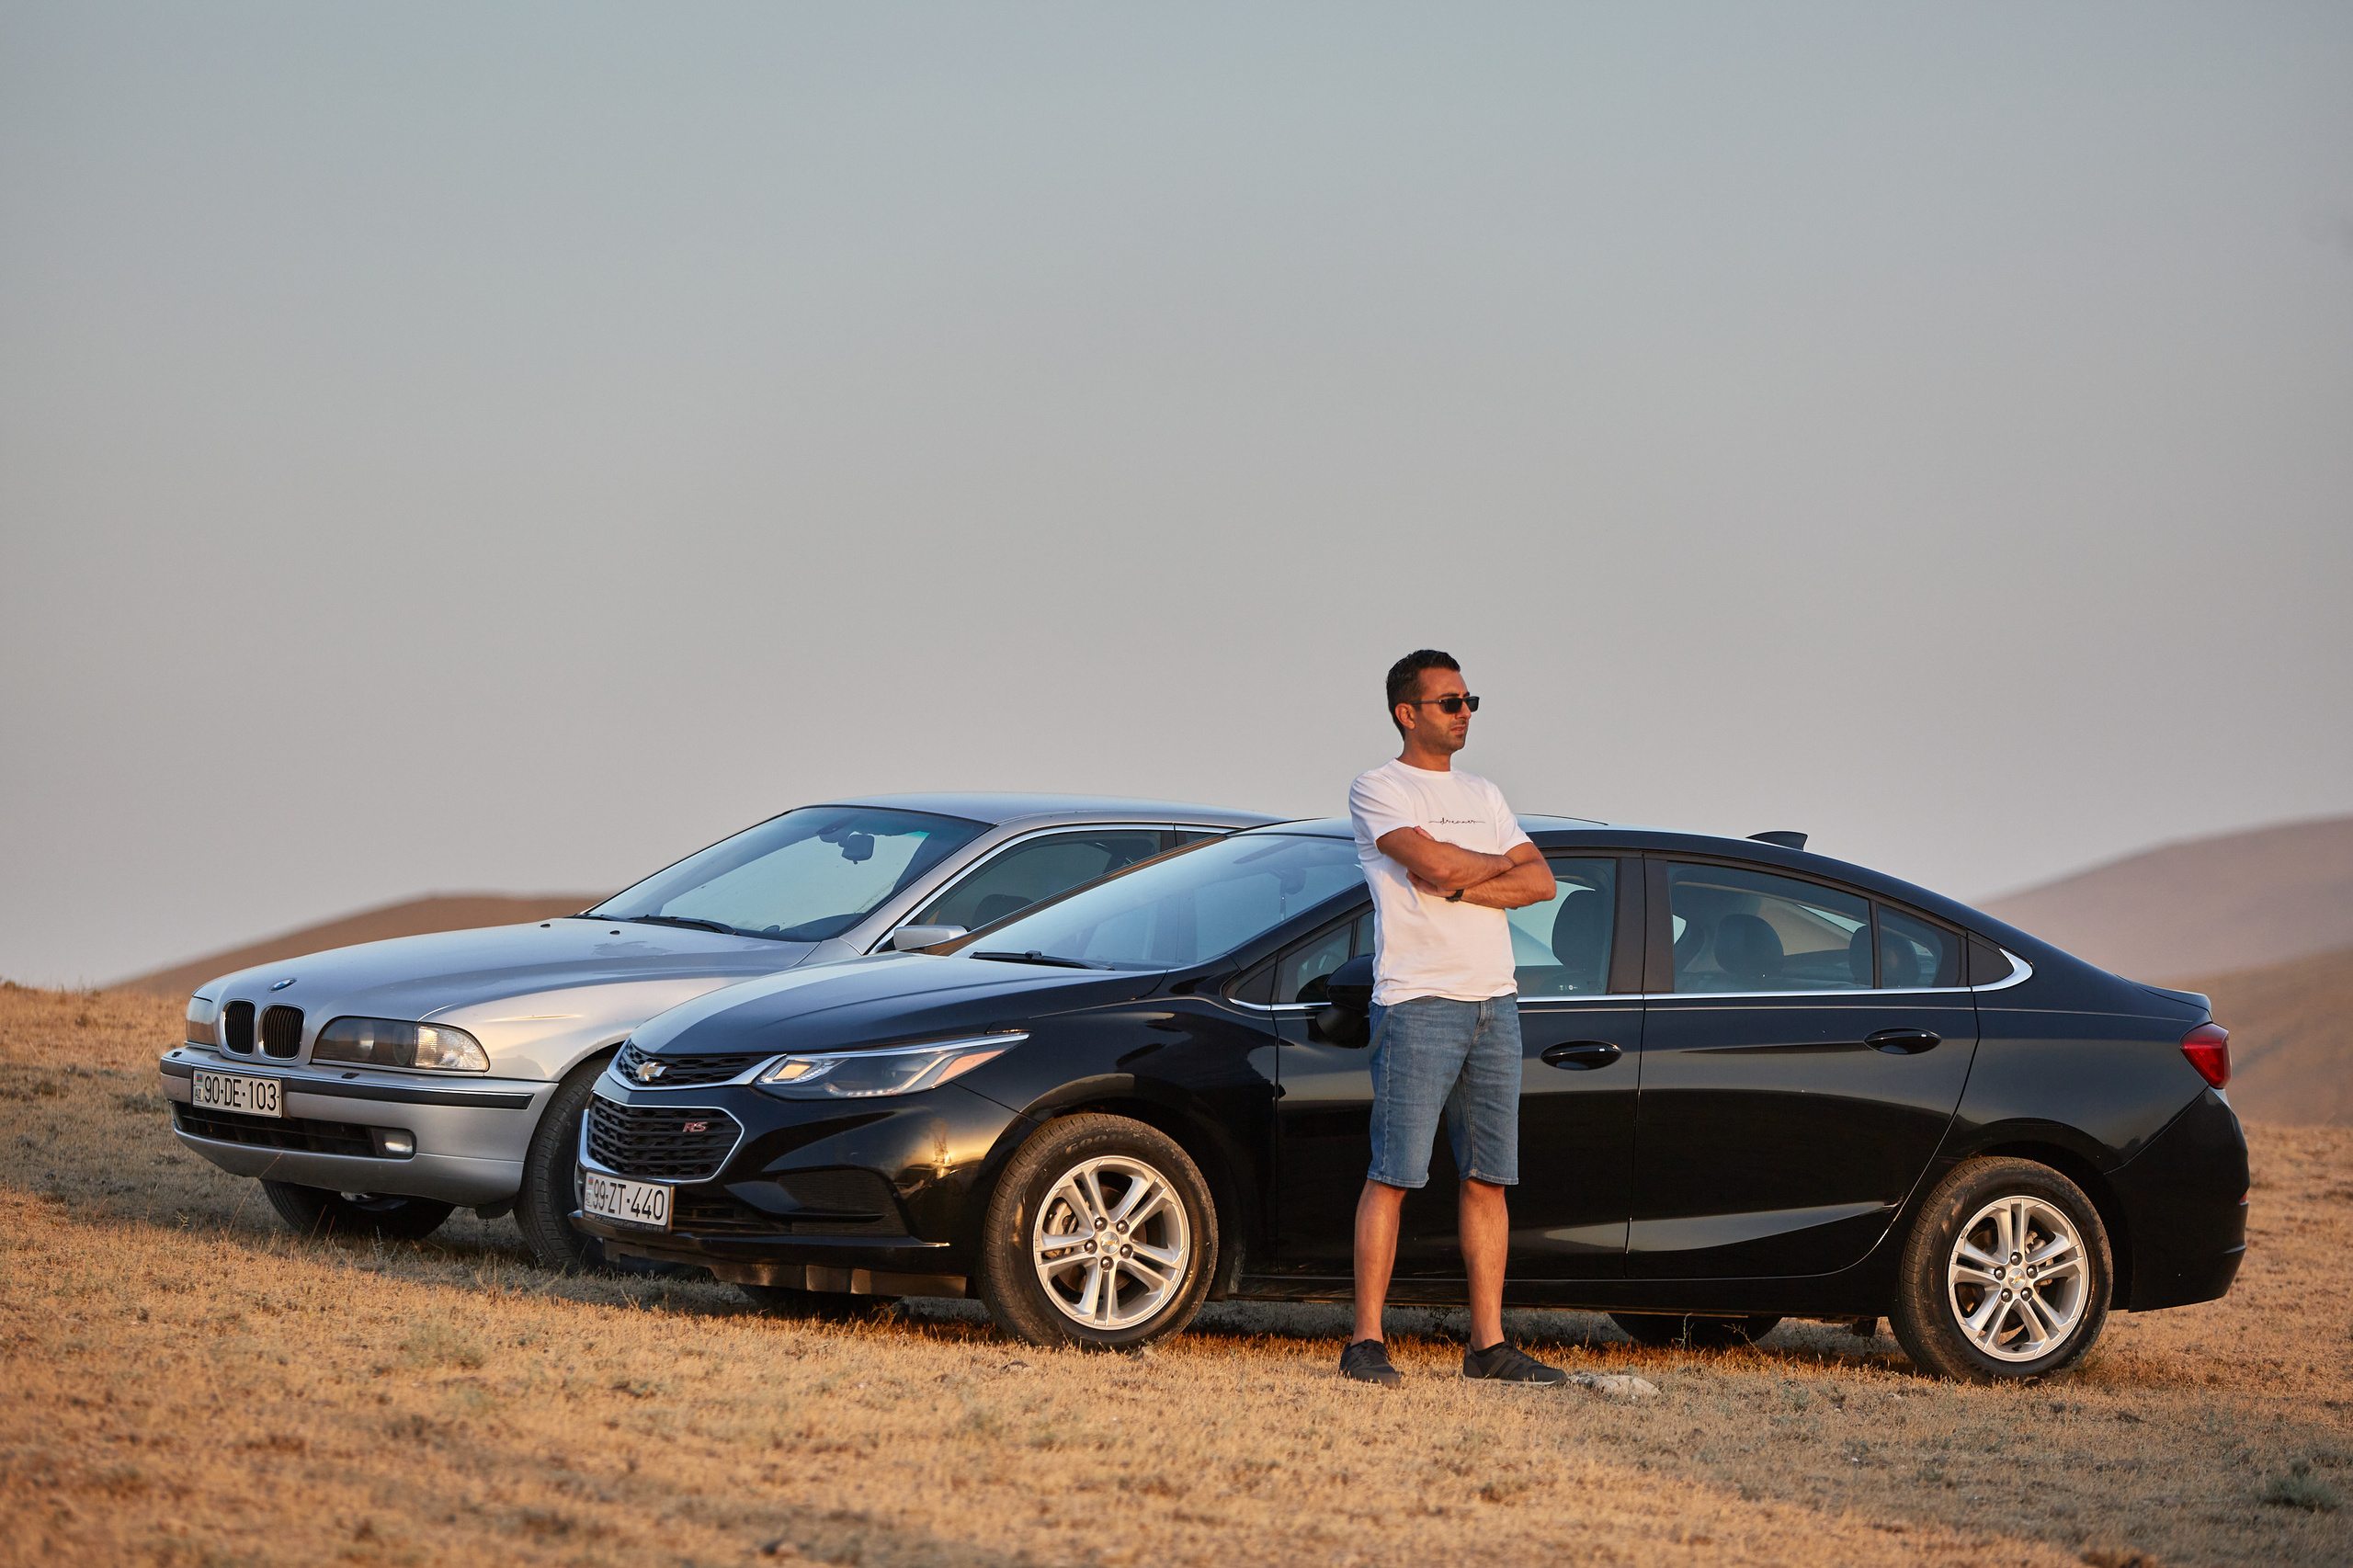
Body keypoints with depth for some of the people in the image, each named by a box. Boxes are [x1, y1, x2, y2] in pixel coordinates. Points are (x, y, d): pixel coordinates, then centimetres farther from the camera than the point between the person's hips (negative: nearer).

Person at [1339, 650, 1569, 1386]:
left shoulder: (1483, 795, 19)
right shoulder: (1378, 790, -1)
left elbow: (1540, 882, 8)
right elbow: (1432, 861, -17)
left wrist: (1457, 888, -8)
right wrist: (1498, 864, 2)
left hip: (1494, 1003, 7)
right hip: (1418, 1001, -7)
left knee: (1487, 1179, 5)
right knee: (1394, 1174, -9)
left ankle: (1489, 1345, 7)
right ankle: (1366, 1342, -9)